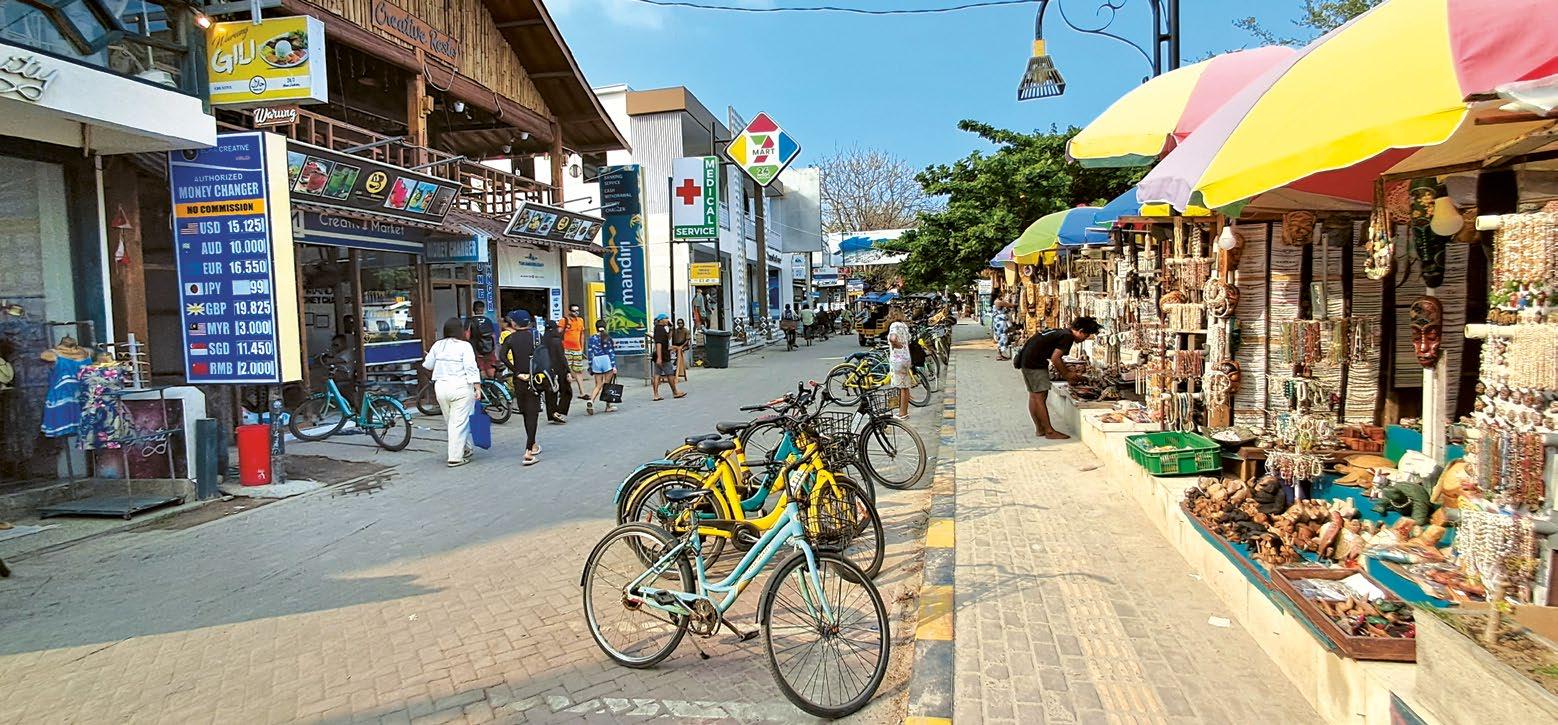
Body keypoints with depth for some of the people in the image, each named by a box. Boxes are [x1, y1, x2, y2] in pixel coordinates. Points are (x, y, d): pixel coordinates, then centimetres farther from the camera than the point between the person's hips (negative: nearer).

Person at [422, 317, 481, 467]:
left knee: (452, 421, 17)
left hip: (441, 387, 5)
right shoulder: (464, 346, -8)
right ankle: (455, 457, -1)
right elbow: (471, 368, -15)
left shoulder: (437, 345, 7)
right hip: (461, 388, -5)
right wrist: (477, 387, -15)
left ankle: (465, 449, 28)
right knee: (459, 423, -1)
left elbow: (428, 365, 17)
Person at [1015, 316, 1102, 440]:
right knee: (1040, 396, -6)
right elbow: (1055, 359, -18)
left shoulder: (1061, 333, 17)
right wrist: (1066, 375, -4)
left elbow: (1057, 358, 24)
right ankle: (1049, 431, -3)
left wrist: (1068, 372, 20)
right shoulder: (1067, 337, -13)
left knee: (1034, 395, 13)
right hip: (1034, 363, -10)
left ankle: (1039, 429, 20)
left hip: (1026, 359, 10)